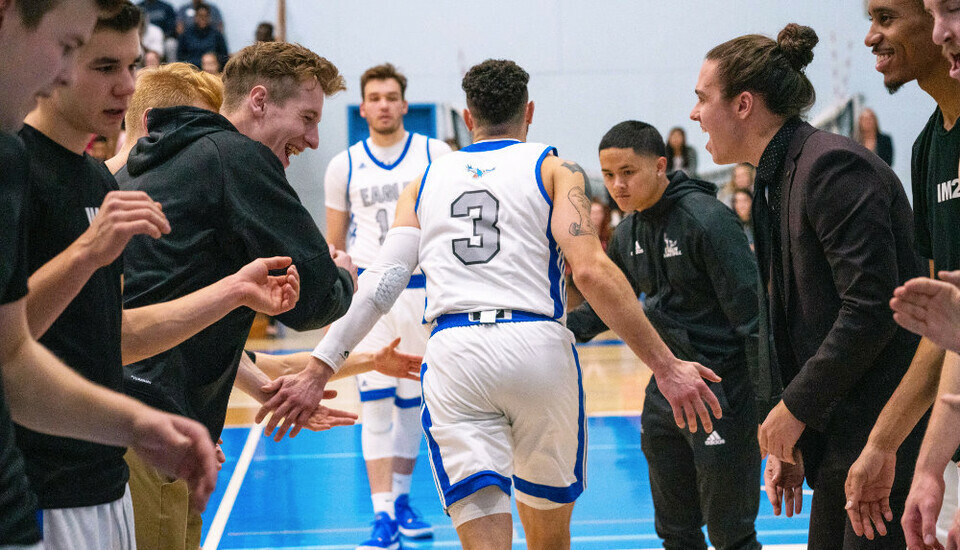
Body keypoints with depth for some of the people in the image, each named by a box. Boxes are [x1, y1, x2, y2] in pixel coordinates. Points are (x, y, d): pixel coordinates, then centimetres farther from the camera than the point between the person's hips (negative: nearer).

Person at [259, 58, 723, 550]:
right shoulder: (553, 169, 10)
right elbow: (591, 271, -6)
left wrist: (318, 371, 8)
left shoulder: (425, 181, 19)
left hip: (452, 353, 1)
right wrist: (664, 366, -6)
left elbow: (380, 284, 7)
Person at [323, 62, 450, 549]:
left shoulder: (435, 154, 1)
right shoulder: (344, 166, 4)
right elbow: (334, 244, 12)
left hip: (424, 287, 0)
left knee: (411, 401, 10)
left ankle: (401, 500, 25)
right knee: (375, 403, -7)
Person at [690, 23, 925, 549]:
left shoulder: (833, 166, -16)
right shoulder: (776, 183, 14)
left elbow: (871, 308, -22)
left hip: (889, 438, -10)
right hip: (840, 437, 10)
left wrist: (795, 407, -15)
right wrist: (787, 441, 12)